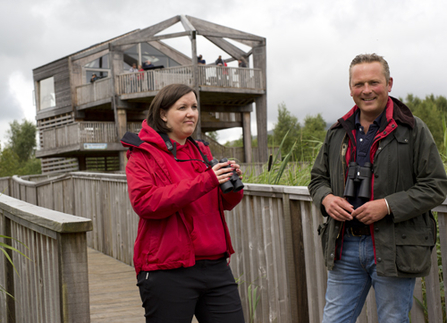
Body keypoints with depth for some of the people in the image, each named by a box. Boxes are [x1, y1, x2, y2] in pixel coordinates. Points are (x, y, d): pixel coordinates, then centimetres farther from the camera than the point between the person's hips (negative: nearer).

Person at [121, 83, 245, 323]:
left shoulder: (201, 151, 16)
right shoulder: (143, 155, -2)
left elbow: (224, 204, 19)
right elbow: (144, 202, -19)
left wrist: (232, 184, -6)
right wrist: (204, 181, -23)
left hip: (215, 266, 6)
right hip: (168, 273, -5)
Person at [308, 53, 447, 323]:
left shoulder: (413, 130, -4)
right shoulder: (338, 133, 10)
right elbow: (318, 178, 19)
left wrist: (388, 205, -18)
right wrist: (326, 198, -5)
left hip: (394, 249, -4)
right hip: (345, 246, 4)